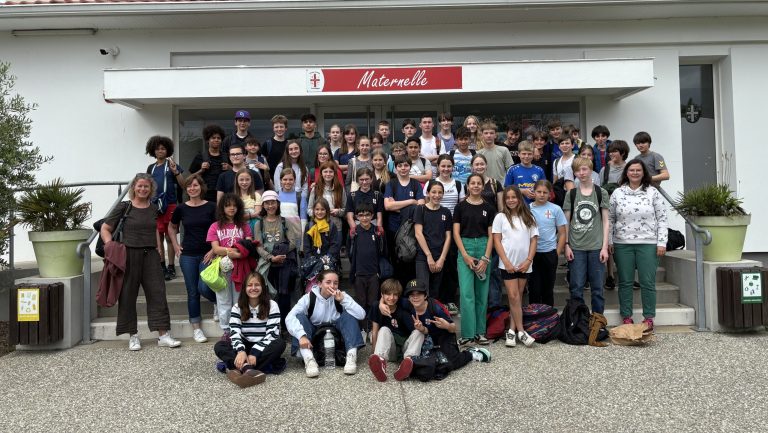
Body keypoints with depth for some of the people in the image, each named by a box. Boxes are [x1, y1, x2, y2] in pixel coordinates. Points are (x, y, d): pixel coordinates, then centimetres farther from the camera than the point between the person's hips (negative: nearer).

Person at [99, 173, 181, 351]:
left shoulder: (153, 209, 10)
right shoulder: (124, 207, -1)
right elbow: (105, 228, 1)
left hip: (150, 254, 3)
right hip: (129, 254, -3)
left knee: (157, 292, -1)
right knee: (128, 295, 3)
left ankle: (163, 335, 4)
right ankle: (133, 336, 16)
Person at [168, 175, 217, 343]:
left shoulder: (211, 207, -4)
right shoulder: (181, 208, 3)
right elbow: (171, 227, 19)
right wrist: (176, 245, 9)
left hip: (206, 254, -2)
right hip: (187, 255, 2)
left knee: (204, 288, -14)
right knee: (192, 292, 6)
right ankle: (196, 328, 15)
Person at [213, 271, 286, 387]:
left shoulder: (272, 306, -6)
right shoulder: (237, 307, 1)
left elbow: (272, 334, -13)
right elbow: (234, 333, -11)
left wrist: (255, 353, -26)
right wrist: (241, 351, -31)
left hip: (263, 348, -2)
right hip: (245, 347, 2)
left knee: (280, 344, -32)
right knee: (219, 346, -21)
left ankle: (239, 368, -40)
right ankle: (247, 368, -45)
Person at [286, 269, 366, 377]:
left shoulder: (341, 295, -9)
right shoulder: (309, 297, -13)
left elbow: (361, 315, -22)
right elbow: (289, 318, -27)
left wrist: (343, 300, -28)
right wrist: (301, 336, -43)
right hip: (314, 336, -1)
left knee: (348, 314, -22)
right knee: (300, 316, -25)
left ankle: (352, 356, -32)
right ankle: (309, 359, -39)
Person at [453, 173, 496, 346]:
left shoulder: (488, 208, 7)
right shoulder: (461, 207, 4)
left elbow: (491, 235, 4)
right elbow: (456, 233, 0)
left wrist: (486, 258, -7)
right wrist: (465, 256, -10)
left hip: (483, 248, 2)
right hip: (465, 248, -2)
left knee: (482, 293, 6)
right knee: (467, 293, -7)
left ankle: (480, 332, 15)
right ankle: (467, 333, -2)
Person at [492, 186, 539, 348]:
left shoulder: (528, 218, 8)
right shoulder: (500, 217, 2)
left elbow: (533, 240, 6)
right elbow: (497, 241, -2)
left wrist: (528, 260, -6)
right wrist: (506, 262, -10)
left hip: (524, 264, 3)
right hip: (508, 264, -2)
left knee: (518, 298, 6)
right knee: (514, 297, -6)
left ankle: (512, 331, 11)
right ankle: (521, 331, 0)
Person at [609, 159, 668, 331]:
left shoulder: (653, 193, 3)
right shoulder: (617, 193, 6)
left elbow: (662, 219, 1)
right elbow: (610, 219, 9)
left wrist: (661, 242, -5)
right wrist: (609, 241, 3)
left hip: (648, 244, -1)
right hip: (622, 244, 1)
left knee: (648, 282, 2)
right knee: (625, 282, 6)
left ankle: (648, 318, 12)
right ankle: (626, 317, 15)